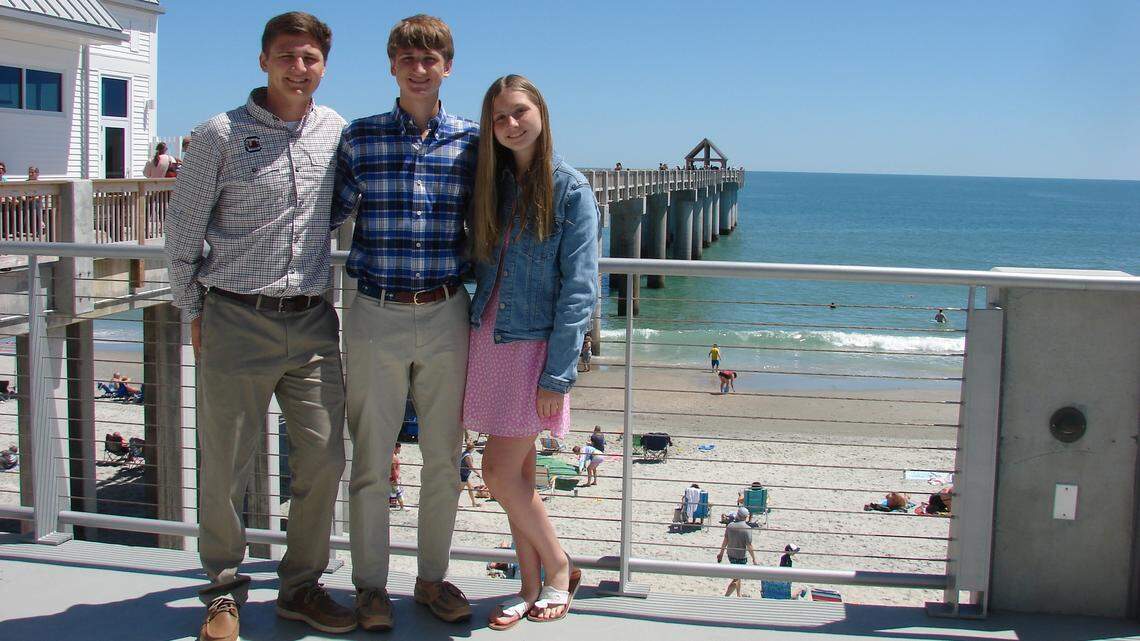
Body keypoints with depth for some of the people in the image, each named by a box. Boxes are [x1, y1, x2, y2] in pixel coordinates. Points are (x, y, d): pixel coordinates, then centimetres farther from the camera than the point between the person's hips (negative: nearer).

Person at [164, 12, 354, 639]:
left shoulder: (336, 131, 8)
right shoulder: (221, 135, -2)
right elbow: (182, 234, 3)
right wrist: (195, 311, 2)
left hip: (313, 323, 3)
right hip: (237, 322, -3)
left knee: (323, 457, 3)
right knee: (225, 465, 2)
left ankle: (301, 586, 20)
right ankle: (223, 590, 20)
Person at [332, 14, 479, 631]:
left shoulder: (470, 141, 4)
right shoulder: (359, 137, 1)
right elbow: (329, 214, 8)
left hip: (446, 317, 2)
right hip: (376, 316, -1)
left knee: (443, 456, 11)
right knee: (371, 458, 6)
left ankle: (432, 576, 27)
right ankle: (371, 585, 21)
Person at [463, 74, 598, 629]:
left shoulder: (570, 188, -8)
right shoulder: (493, 183, 9)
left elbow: (579, 288, -12)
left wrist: (557, 373, -16)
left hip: (533, 345, -6)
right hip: (487, 339, 6)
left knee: (501, 472, -5)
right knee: (517, 472, 11)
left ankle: (558, 568, 17)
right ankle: (532, 587, 23)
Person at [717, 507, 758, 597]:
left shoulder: (730, 525, -1)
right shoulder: (747, 528, -19)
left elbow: (725, 540, 7)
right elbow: (749, 546, -17)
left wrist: (721, 552, 19)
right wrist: (754, 560, -9)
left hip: (730, 555, 7)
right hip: (740, 556, -7)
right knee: (736, 579, 0)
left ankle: (739, 594, 41)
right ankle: (725, 596, -9)